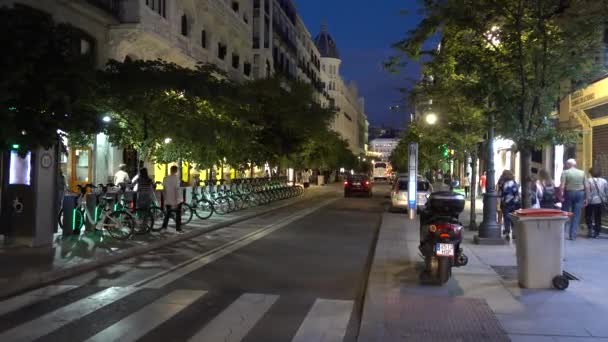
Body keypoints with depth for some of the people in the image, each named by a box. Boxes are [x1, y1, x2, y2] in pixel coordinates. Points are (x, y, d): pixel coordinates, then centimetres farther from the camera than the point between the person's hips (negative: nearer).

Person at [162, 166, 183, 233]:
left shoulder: (165, 178, 3)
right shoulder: (176, 178, -14)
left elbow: (164, 190, 7)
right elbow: (176, 190, -18)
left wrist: (165, 199, 16)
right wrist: (176, 202, -17)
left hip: (168, 200, 5)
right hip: (176, 200, -5)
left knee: (167, 214, 17)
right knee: (178, 214, 4)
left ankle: (164, 226, 16)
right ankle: (178, 228, 6)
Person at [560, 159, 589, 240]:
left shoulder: (565, 172, -4)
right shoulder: (582, 173, 5)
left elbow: (562, 186, -14)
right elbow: (586, 187, 3)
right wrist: (586, 198, 7)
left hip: (569, 193, -2)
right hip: (580, 194, 2)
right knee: (576, 216, 5)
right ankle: (573, 235, 4)